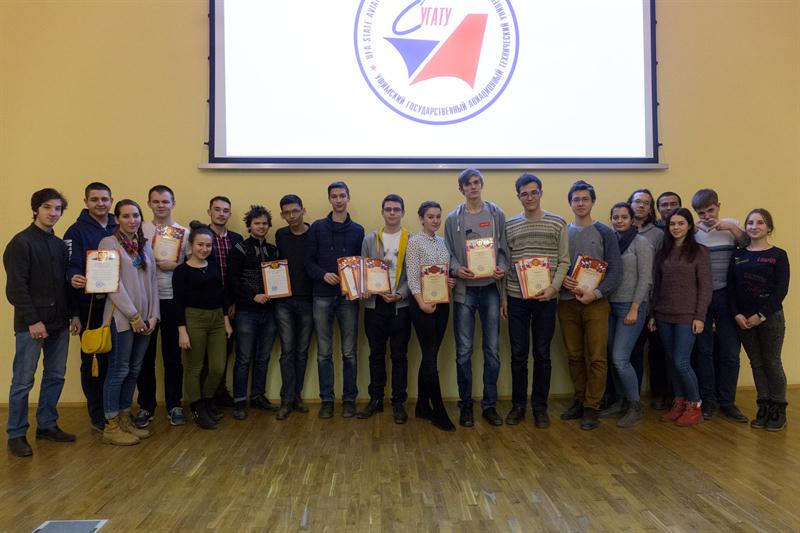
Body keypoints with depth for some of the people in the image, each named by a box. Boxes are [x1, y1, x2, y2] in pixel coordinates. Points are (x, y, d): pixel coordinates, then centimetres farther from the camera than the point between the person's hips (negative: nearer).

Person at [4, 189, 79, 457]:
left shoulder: (60, 244, 13)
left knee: (55, 376, 11)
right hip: (31, 324, -6)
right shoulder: (21, 242, -7)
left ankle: (47, 425, 24)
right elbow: (16, 287, -13)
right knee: (23, 381, 2)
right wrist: (32, 320, -17)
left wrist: (73, 314, 9)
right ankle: (16, 434, 13)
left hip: (59, 323, 6)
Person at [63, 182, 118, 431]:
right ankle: (97, 414, 16)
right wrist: (73, 278, -31)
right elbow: (71, 266, -9)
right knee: (93, 359, 4)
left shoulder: (119, 229, 11)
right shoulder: (76, 231, -2)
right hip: (91, 305, -4)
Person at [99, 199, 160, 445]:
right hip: (121, 317, -6)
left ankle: (125, 419, 22)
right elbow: (113, 284, -12)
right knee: (119, 370, -1)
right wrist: (133, 315, -14)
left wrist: (153, 315, 2)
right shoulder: (109, 243, -5)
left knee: (134, 370, 11)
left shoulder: (145, 244, 14)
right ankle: (111, 427, 10)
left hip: (144, 317, 6)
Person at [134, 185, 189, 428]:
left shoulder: (185, 232, 4)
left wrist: (174, 265, -12)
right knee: (145, 356, 7)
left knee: (173, 356, 8)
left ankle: (174, 405, 19)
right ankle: (146, 406, 21)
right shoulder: (139, 231, 4)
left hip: (173, 300, 0)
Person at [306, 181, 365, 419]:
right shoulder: (317, 227, 5)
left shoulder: (357, 230, 9)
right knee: (324, 352, 5)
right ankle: (326, 400, 15)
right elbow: (309, 261, 2)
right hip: (323, 297, 0)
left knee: (350, 352, 4)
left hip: (349, 297, 1)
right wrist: (323, 274, -16)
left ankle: (349, 399, 16)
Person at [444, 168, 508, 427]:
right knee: (464, 351, 2)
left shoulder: (497, 214, 8)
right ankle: (466, 405, 15)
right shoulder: (453, 218, 6)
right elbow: (448, 252, 5)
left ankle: (489, 404, 18)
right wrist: (456, 269, -15)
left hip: (490, 289, 1)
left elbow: (503, 248, 8)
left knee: (493, 350, 5)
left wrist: (502, 267, -12)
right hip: (464, 289, -1)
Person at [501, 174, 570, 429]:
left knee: (542, 354, 7)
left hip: (546, 299, -1)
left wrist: (553, 287, -13)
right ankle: (518, 405, 20)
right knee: (518, 354, 7)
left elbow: (564, 261, 2)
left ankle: (540, 406, 20)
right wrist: (503, 297, 5)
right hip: (516, 298, 1)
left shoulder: (558, 223, 2)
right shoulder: (509, 226, 5)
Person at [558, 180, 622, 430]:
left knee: (597, 358, -2)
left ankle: (591, 408, 7)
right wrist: (562, 280, -12)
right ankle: (580, 401, 22)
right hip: (567, 302, 2)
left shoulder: (605, 233, 3)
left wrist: (595, 294, -15)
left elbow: (616, 270, -3)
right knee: (574, 356, 9)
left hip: (596, 302, -2)